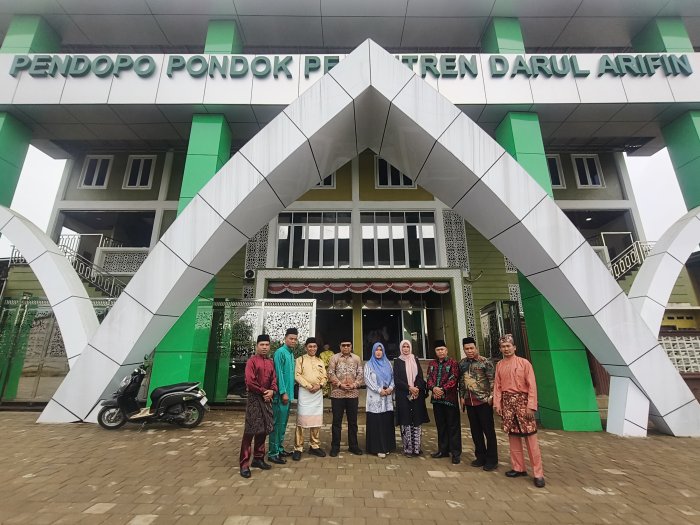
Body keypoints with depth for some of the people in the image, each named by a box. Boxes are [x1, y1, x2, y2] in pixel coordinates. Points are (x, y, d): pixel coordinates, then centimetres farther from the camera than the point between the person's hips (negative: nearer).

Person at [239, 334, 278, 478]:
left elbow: (274, 379, 9)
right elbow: (250, 381, -16)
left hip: (267, 398, 6)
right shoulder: (252, 361, -8)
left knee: (263, 430, 12)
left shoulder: (271, 362, 10)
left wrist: (272, 391, -10)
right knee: (250, 430, -4)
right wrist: (263, 392, -12)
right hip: (254, 398, -6)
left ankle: (258, 458, 25)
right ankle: (244, 464, 4)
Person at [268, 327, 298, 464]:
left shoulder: (291, 353, 13)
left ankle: (279, 448, 27)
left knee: (283, 423, 16)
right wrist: (283, 392, -18)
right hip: (281, 394, -9)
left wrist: (290, 392, 14)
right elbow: (278, 374, -17)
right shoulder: (280, 352, -13)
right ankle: (273, 453, 8)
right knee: (278, 423, -2)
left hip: (288, 393, 9)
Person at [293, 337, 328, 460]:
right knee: (301, 420, -5)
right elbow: (297, 375, -8)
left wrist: (319, 385, -9)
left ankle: (315, 446, 22)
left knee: (316, 420, 9)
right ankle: (298, 448, 5)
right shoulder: (300, 359, 2)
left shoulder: (320, 361, 15)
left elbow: (324, 376, 10)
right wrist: (308, 386, -16)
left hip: (318, 393, 4)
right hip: (304, 392, -4)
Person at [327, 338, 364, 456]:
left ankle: (353, 445, 25)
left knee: (353, 421, 11)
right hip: (337, 394, -2)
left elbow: (360, 374, 4)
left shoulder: (356, 359, 7)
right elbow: (331, 373, -6)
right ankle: (335, 446, 19)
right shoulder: (334, 358, 0)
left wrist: (354, 385, -10)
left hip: (353, 394, 2)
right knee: (337, 421, 6)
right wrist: (340, 384, -14)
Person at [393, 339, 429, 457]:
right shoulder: (397, 362, 3)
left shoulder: (415, 360, 11)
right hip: (403, 395, -2)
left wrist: (417, 388, -12)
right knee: (406, 421, -3)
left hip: (417, 394, 2)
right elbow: (396, 380, -3)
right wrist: (409, 388, -14)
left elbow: (421, 377, 5)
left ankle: (416, 447, 11)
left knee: (417, 421, 2)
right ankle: (408, 448, 5)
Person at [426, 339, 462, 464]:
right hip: (436, 399, 5)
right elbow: (429, 378, 4)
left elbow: (453, 379, -12)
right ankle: (443, 450, 26)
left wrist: (443, 389, -19)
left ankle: (456, 453, 12)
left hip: (450, 398, -4)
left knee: (453, 426, 3)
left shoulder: (453, 363, -3)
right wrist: (433, 388, -15)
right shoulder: (432, 364, 11)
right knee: (441, 425, 14)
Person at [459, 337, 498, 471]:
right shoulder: (462, 363, 7)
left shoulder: (485, 362, -8)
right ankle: (481, 457, 27)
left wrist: (491, 397, -13)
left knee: (488, 430, 4)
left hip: (484, 401, -5)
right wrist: (462, 397, 10)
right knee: (475, 431, 13)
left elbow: (492, 380, -9)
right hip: (469, 402, 5)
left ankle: (492, 459, 17)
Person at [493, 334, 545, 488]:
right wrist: (497, 404, 1)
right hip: (507, 402, 4)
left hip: (522, 400, -4)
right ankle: (519, 468, 23)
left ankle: (538, 473, 9)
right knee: (513, 436, 10)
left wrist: (531, 406, -12)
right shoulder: (499, 365, 7)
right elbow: (497, 386, 8)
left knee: (531, 437, -1)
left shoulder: (524, 363, -5)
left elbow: (532, 385, -7)